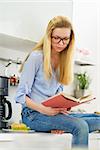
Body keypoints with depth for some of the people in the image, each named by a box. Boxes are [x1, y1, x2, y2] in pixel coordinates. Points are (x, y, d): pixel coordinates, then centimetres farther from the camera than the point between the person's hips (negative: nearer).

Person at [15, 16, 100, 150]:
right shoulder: (36, 57, -7)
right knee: (80, 125, -28)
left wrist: (61, 108, -8)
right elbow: (21, 95, -9)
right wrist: (44, 110, -24)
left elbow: (59, 94, 13)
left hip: (54, 113, 6)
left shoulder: (65, 60, 12)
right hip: (33, 113, -6)